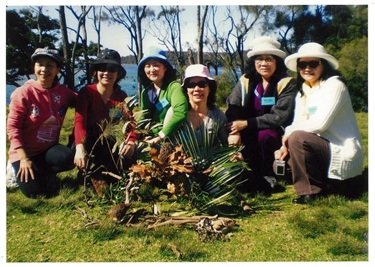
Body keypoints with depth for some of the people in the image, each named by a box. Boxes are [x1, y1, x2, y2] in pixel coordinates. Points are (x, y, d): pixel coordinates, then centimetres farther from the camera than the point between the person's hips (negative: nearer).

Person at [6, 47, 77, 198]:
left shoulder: (63, 92, -4)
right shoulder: (23, 93, -14)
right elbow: (12, 126, -13)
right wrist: (24, 159, -18)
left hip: (49, 149, 3)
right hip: (25, 152, -3)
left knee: (69, 158, -29)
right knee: (34, 192, -15)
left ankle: (41, 173, 3)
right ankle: (18, 171, 19)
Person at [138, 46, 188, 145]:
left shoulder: (173, 86, -14)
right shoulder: (145, 92, 6)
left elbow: (180, 113, -29)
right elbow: (144, 118, 6)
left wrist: (160, 136, -25)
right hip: (152, 141, 4)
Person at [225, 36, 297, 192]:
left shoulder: (287, 83, -13)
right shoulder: (246, 81, -2)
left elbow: (280, 116, -22)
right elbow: (232, 107, -13)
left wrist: (247, 123, -26)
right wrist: (234, 131, -32)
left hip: (278, 134, -3)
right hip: (252, 133, 3)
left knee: (264, 135, -33)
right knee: (235, 138, -26)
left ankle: (269, 176, -6)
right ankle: (255, 175, -4)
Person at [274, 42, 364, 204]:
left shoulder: (334, 85, -12)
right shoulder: (302, 91, 11)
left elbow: (320, 124, -24)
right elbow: (297, 124, 3)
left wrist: (289, 132, -13)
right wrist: (285, 145, -14)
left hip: (343, 153, -8)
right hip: (322, 149, 9)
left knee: (297, 138, -27)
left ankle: (313, 190, -15)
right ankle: (323, 182, 7)